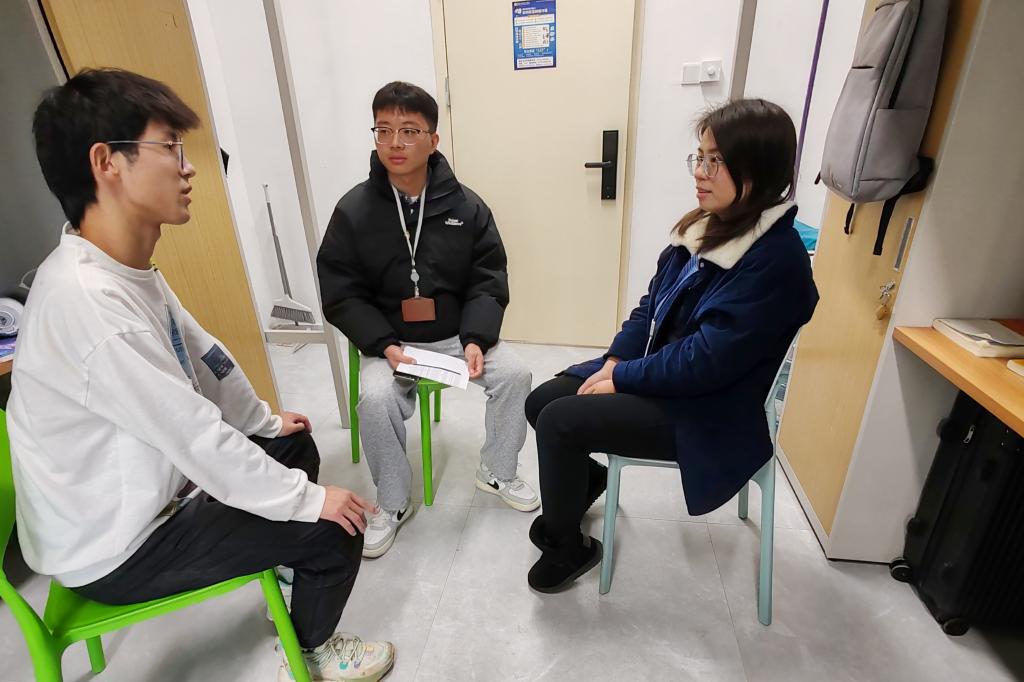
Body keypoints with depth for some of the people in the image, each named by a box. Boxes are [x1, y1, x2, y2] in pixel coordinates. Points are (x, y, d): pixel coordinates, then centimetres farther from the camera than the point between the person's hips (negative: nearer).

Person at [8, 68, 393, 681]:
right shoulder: (83, 298, -33)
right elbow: (195, 436, -32)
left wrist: (264, 419, 17)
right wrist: (307, 499, -21)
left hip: (147, 490, 9)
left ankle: (294, 580, 41)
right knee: (335, 530, -9)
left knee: (296, 445, 19)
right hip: (116, 546, -9)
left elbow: (200, 354, 7)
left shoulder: (126, 266, -3)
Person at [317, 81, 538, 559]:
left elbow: (489, 282, -2)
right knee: (375, 399, -27)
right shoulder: (353, 210, -6)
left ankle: (496, 473, 11)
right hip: (387, 340, -1)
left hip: (457, 332, 2)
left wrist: (476, 340, -18)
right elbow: (340, 295, -5)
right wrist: (385, 346, -19)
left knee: (514, 375, -16)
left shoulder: (466, 206, -3)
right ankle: (393, 503, 1)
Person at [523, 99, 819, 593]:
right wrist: (614, 360, -7)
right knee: (540, 401, 1)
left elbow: (708, 360, -25)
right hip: (650, 370, 8)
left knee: (559, 421, -19)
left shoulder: (774, 259, -21)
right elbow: (652, 306, 8)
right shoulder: (706, 226, 5)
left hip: (705, 413, -8)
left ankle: (567, 547, 8)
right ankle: (584, 480, 31)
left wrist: (622, 378, -16)